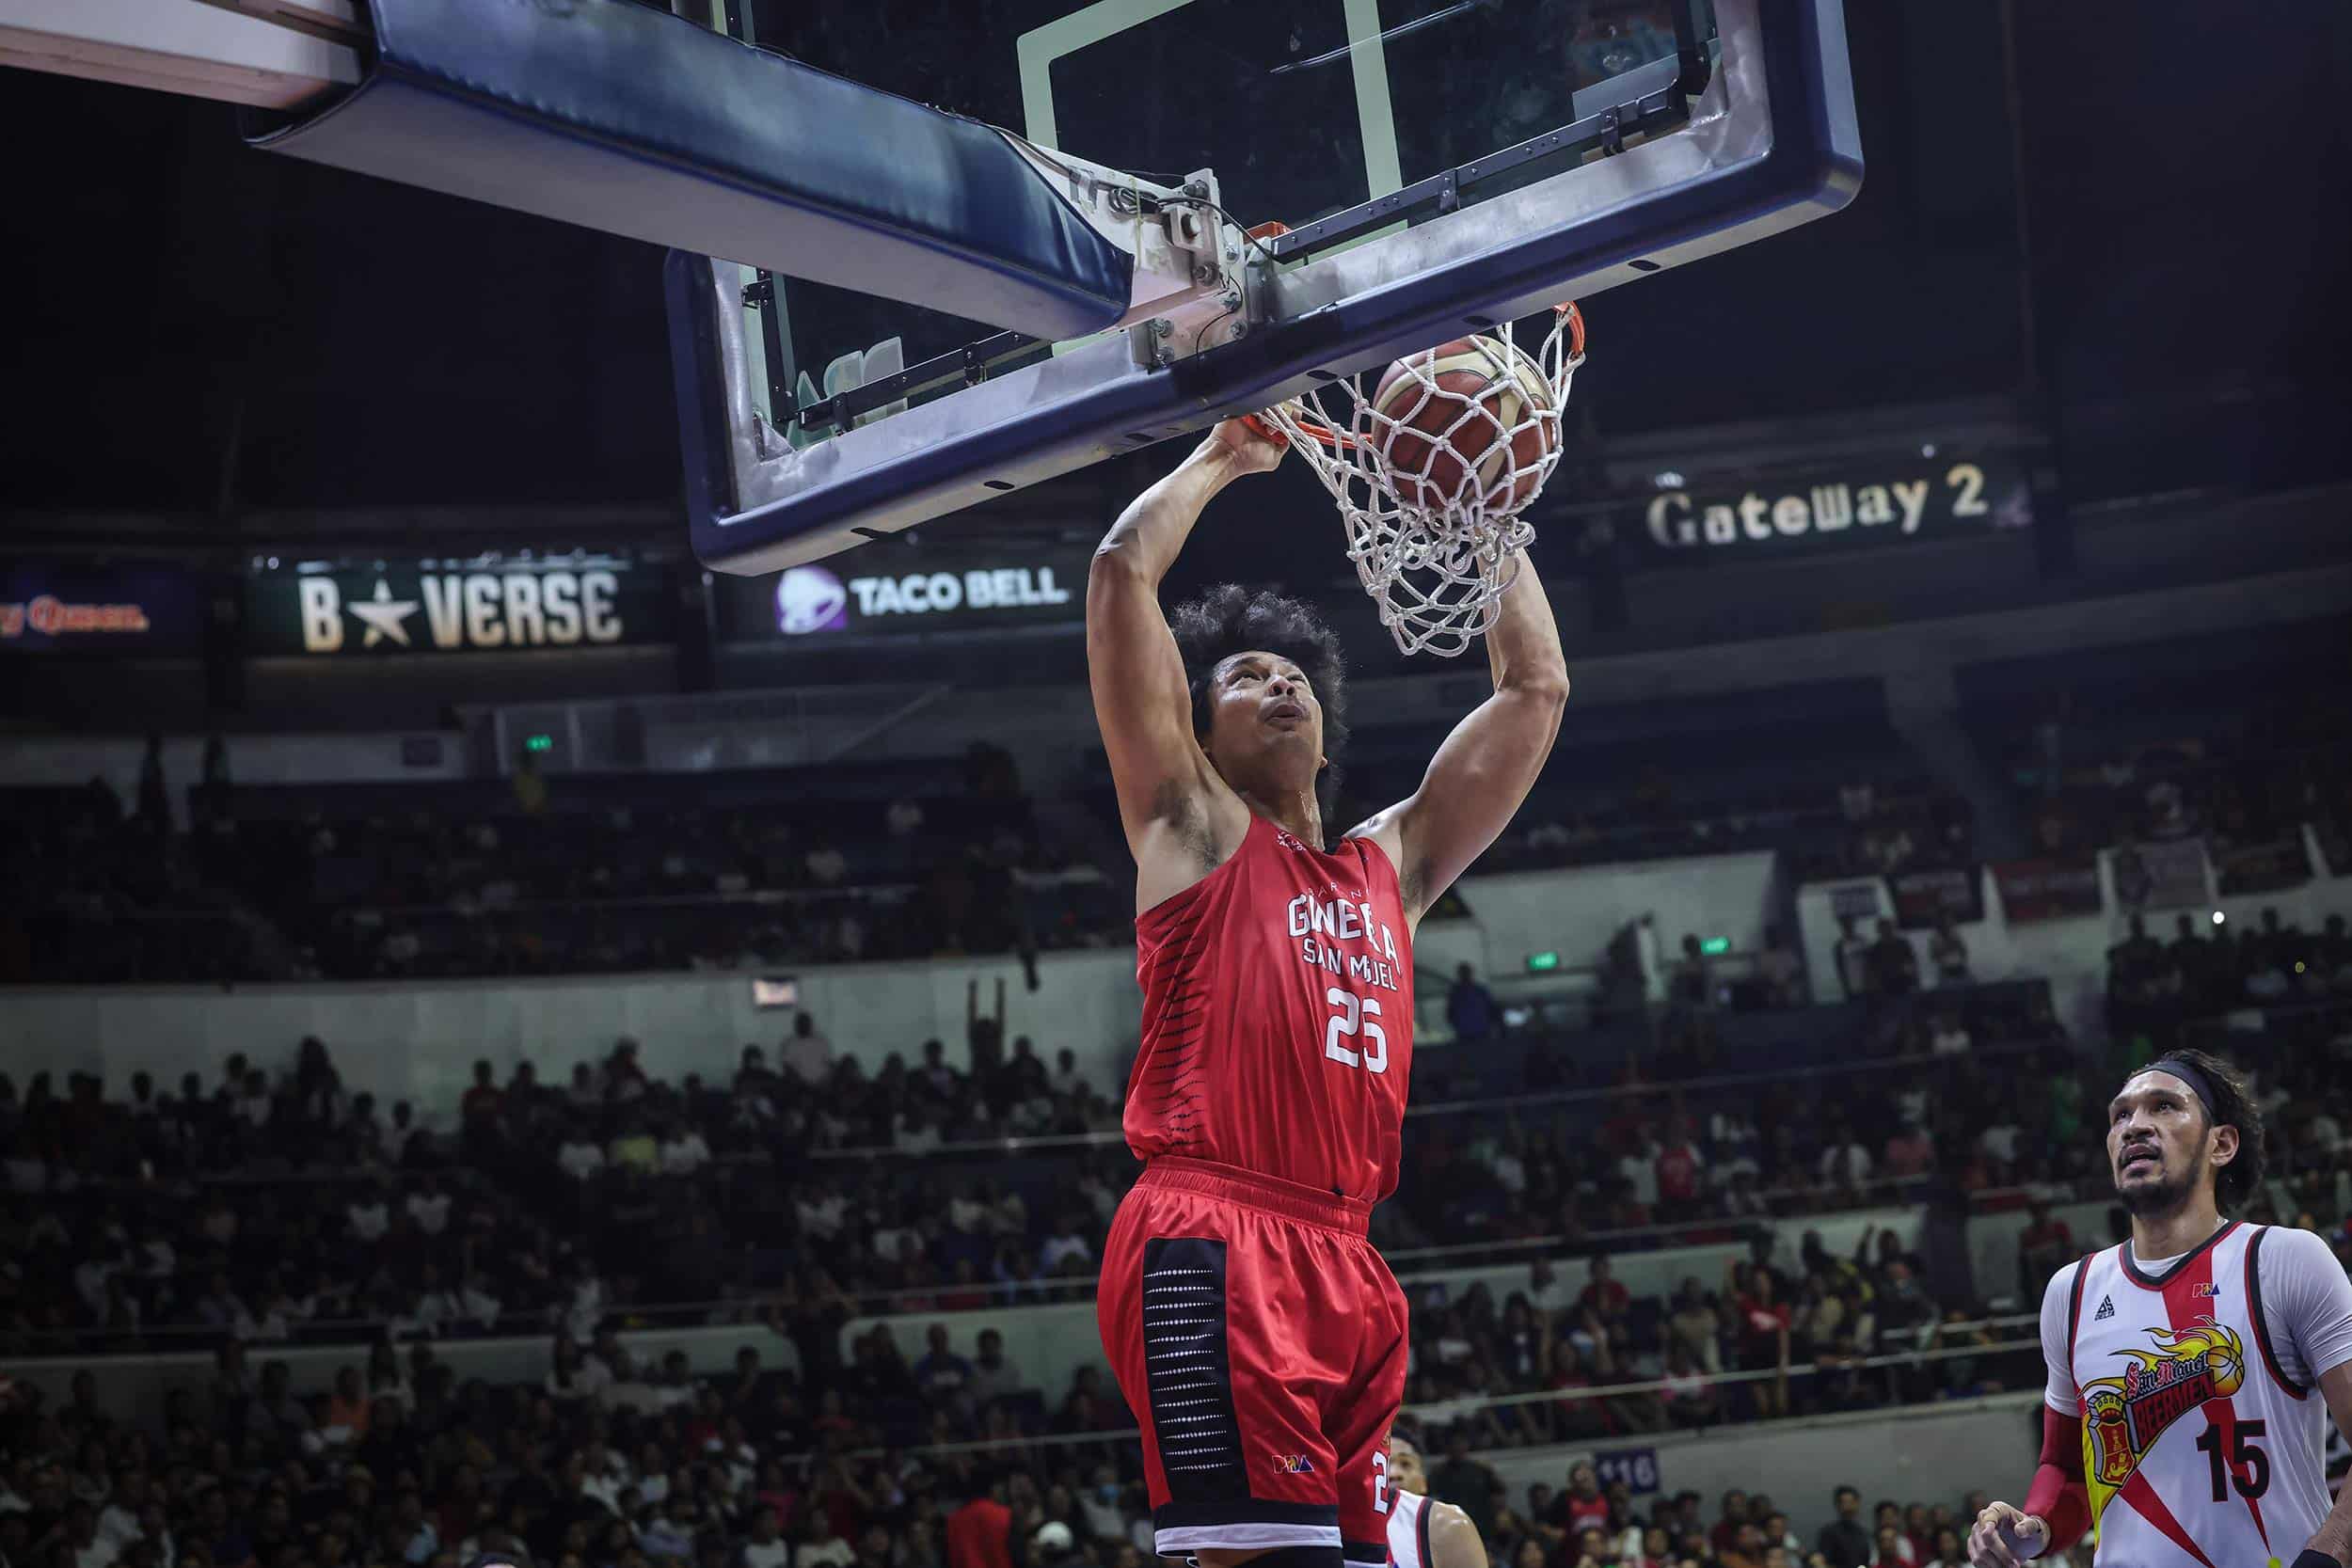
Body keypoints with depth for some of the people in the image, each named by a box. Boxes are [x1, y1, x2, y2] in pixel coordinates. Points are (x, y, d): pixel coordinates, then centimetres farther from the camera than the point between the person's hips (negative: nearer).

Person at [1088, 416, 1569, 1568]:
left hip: (1343, 1260, 6)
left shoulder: (1393, 860, 26)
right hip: (1210, 1248, -6)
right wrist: (1222, 456, 19)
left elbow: (1535, 687, 31)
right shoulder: (1192, 828, 12)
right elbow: (1124, 568, 6)